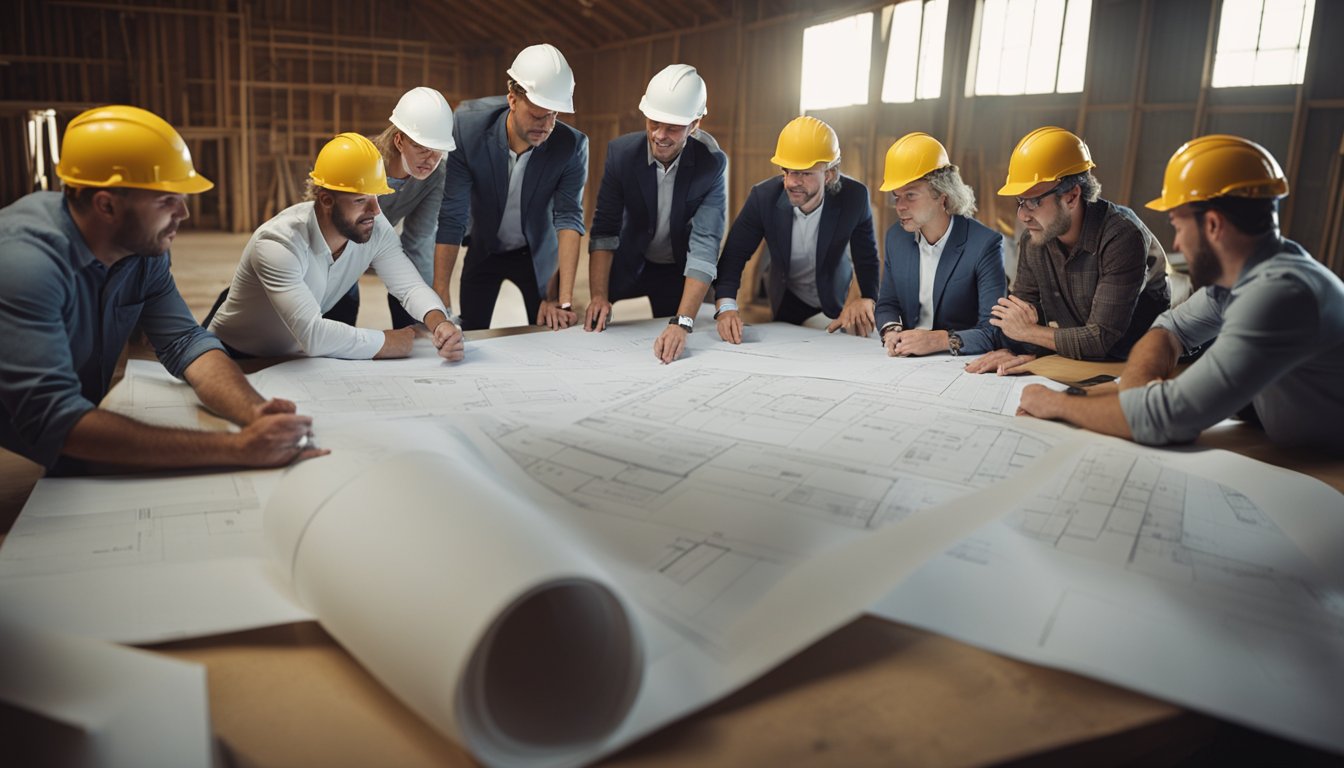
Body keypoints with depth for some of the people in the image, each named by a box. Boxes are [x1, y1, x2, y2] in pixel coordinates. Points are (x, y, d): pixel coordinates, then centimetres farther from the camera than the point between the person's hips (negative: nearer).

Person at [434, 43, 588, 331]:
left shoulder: (572, 145, -25)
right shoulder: (468, 128, -25)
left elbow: (569, 219, -25)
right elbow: (452, 218, -25)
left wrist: (564, 300, -35)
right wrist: (441, 298, -30)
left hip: (537, 253, 0)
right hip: (483, 250, 0)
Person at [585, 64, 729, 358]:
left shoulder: (712, 163, -25)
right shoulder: (621, 151, -20)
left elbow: (705, 246, -32)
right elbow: (604, 230, -17)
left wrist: (682, 323, -43)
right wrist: (598, 296, -31)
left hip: (678, 270, -1)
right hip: (628, 263, 1)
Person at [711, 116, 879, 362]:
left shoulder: (854, 197, -24)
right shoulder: (764, 196, -23)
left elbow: (867, 261, -17)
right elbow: (733, 257, -24)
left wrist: (865, 300, -36)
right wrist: (726, 309, -41)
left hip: (837, 301, -1)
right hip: (786, 303, 1)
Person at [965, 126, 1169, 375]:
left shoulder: (1122, 236, -26)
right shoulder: (1032, 242, -4)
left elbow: (1103, 338, -28)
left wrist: (1029, 332, -17)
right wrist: (1008, 352, -22)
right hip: (1072, 361, 5)